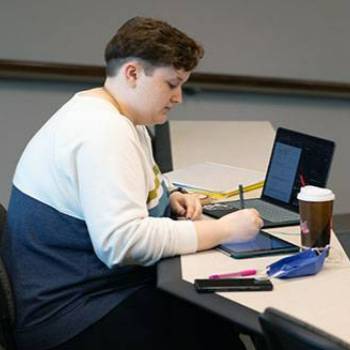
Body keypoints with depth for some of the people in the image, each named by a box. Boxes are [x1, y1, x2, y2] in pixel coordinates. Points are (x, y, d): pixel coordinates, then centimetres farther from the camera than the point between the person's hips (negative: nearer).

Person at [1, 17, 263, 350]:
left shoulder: (114, 117, 10)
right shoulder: (103, 130, -22)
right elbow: (123, 242, -30)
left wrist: (168, 199, 5)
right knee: (223, 321, -12)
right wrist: (223, 229, -23)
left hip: (90, 291, 10)